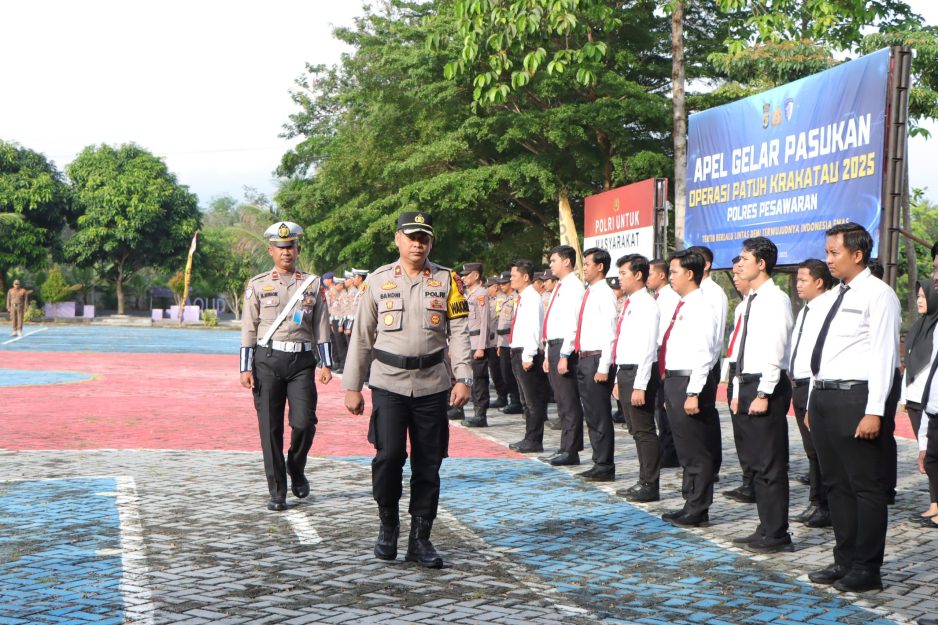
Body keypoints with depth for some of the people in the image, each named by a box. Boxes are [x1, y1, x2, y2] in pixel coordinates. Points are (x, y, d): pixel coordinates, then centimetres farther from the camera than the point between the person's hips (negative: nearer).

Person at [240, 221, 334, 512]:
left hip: (302, 361, 1)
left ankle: (296, 469, 20)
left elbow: (321, 327, 8)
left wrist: (326, 364, 1)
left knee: (304, 422, -10)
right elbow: (249, 329, 4)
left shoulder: (313, 284, 8)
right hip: (267, 360, 0)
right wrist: (245, 368, -1)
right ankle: (277, 493, 8)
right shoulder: (257, 285, 5)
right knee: (270, 429, 0)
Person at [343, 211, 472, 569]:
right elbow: (362, 336, 9)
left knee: (428, 464, 4)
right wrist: (352, 386, 7)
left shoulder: (447, 280, 6)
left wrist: (463, 378, -8)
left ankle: (420, 539, 15)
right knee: (389, 454, -14)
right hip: (388, 382, -1)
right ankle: (388, 522, 10)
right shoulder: (379, 280, 6)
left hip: (432, 385, 1)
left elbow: (459, 331, 3)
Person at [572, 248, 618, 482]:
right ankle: (599, 464, 21)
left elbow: (609, 333, -17)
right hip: (583, 358, 9)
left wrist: (603, 367, -21)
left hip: (597, 358, -9)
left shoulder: (605, 295, -12)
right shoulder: (588, 293, 15)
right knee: (591, 415, 14)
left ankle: (605, 467, 3)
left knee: (600, 416, -4)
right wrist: (580, 358, 16)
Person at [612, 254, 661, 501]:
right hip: (625, 371, 10)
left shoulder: (646, 305, -14)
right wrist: (619, 379, 19)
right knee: (636, 430, 14)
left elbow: (648, 348, -19)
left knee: (644, 430, -3)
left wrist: (640, 386, -23)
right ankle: (644, 481, 22)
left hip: (639, 372, -10)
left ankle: (650, 486, 3)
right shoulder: (628, 304, 15)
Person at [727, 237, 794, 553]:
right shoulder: (751, 301, 16)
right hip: (747, 385, 10)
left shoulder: (776, 299, -13)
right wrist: (739, 391, 17)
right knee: (755, 462, 14)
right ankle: (766, 528, 23)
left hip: (767, 386, -10)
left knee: (771, 465, -5)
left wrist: (763, 394, -21)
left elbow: (775, 350, -19)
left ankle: (777, 535, 2)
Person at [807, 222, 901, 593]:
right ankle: (844, 561, 23)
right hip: (825, 397, 9)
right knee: (837, 483, 13)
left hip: (855, 399, -9)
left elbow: (884, 354, -15)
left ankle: (866, 569, 6)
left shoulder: (877, 295, -8)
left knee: (865, 485, -1)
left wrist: (874, 411, -20)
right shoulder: (838, 296, 18)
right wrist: (813, 402, 17)